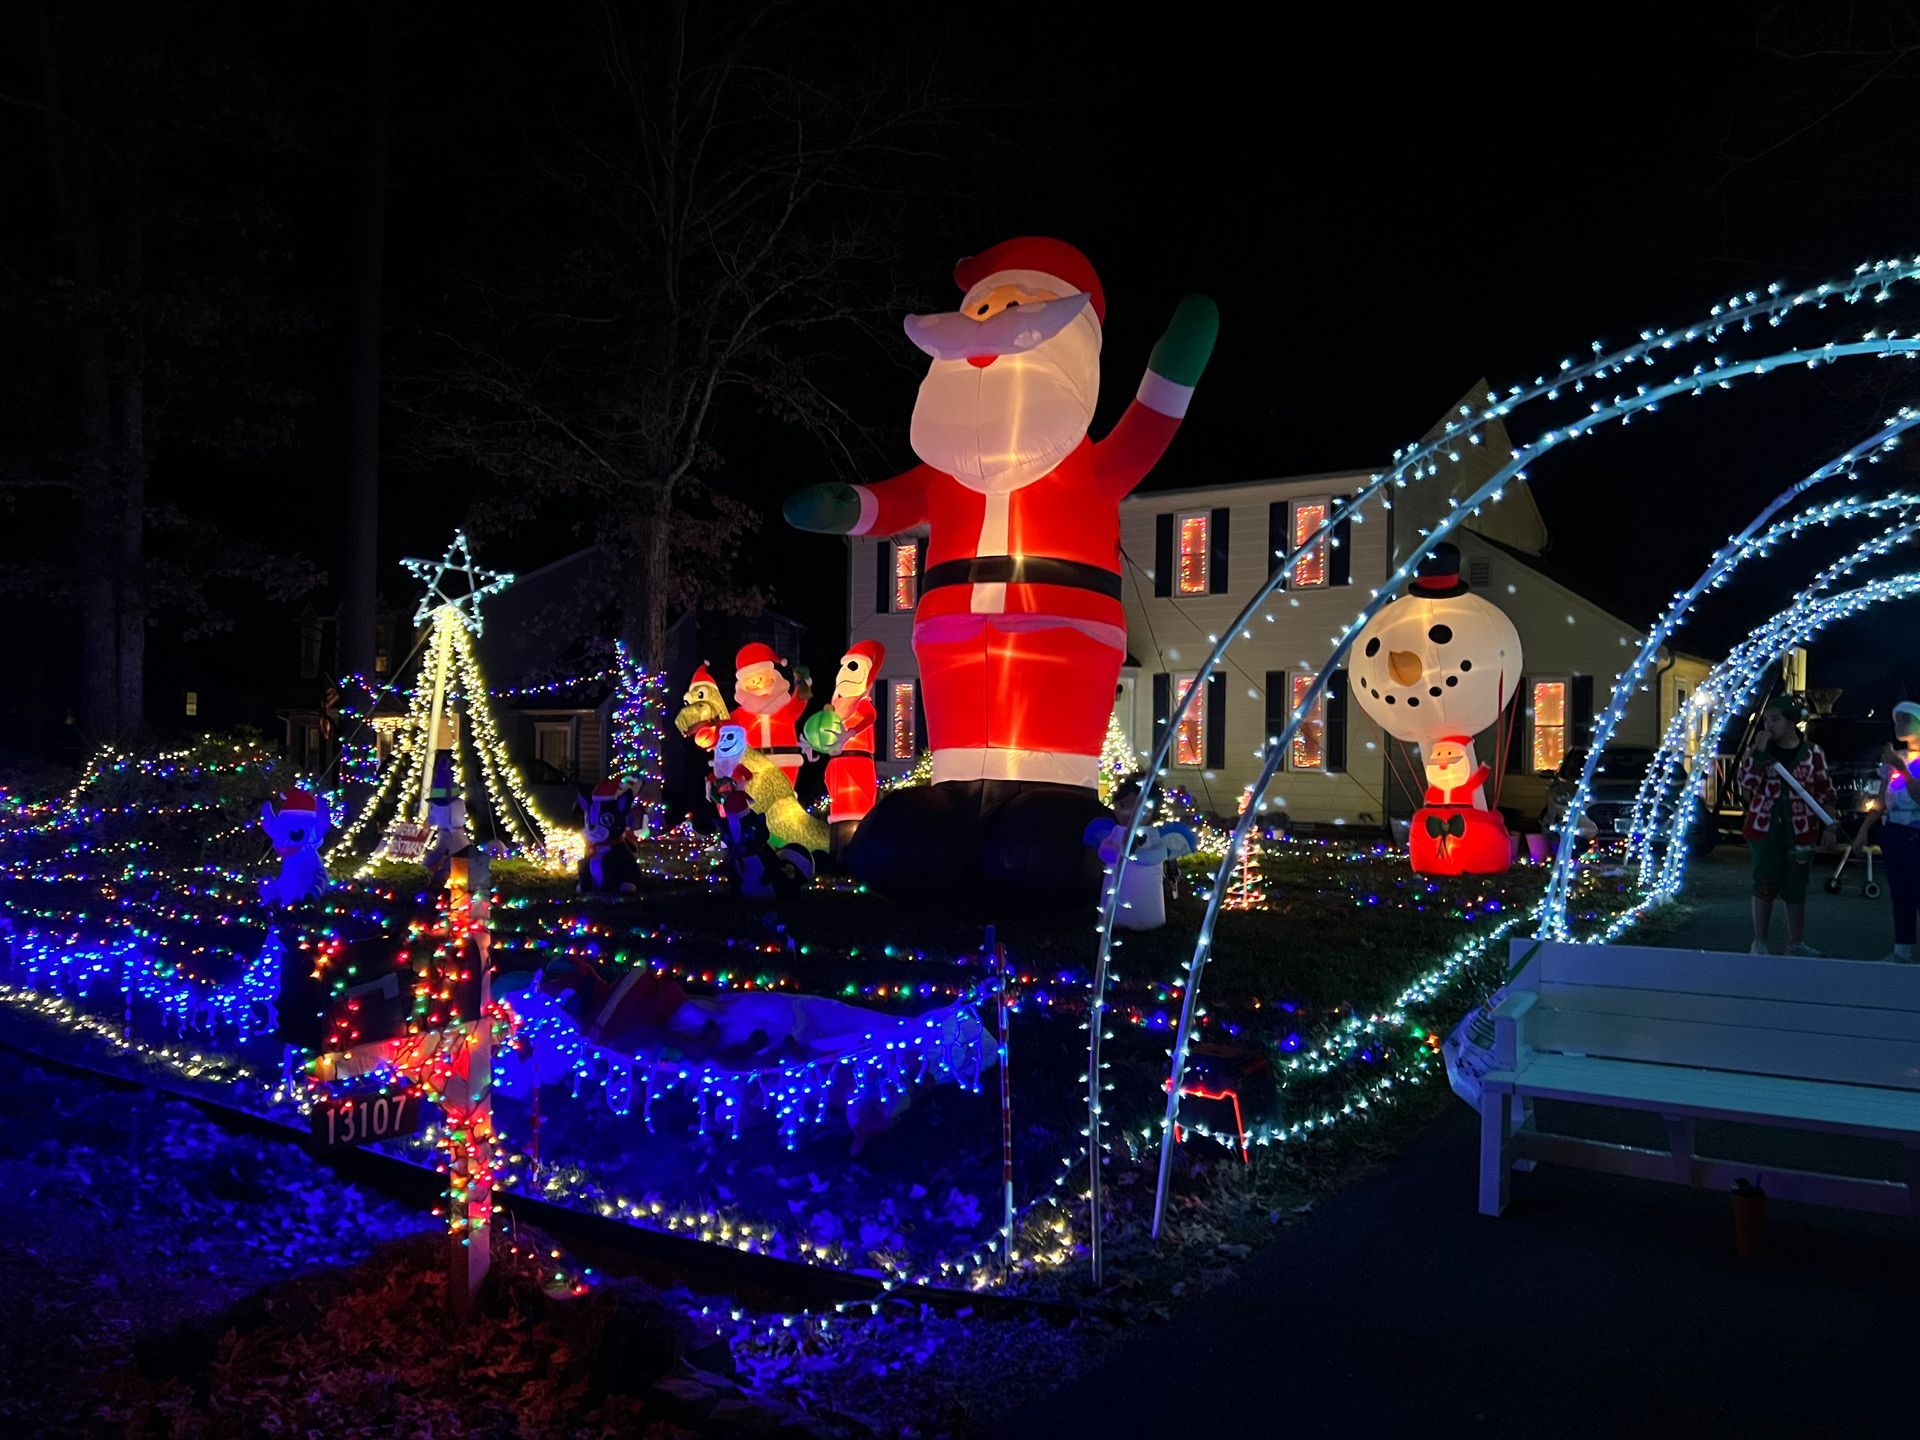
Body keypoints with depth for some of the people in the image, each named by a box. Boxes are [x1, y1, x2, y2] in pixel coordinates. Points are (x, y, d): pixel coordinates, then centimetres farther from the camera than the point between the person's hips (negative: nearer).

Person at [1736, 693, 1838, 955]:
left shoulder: (1812, 753, 2)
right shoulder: (1760, 751, 3)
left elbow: (1825, 792, 6)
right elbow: (1746, 785, -8)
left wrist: (1830, 826, 0)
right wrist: (1758, 752, -14)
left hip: (1799, 832, 0)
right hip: (1765, 830, 0)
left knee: (1796, 888, 8)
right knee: (1765, 885, 3)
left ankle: (1796, 942, 19)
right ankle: (1759, 942, 12)